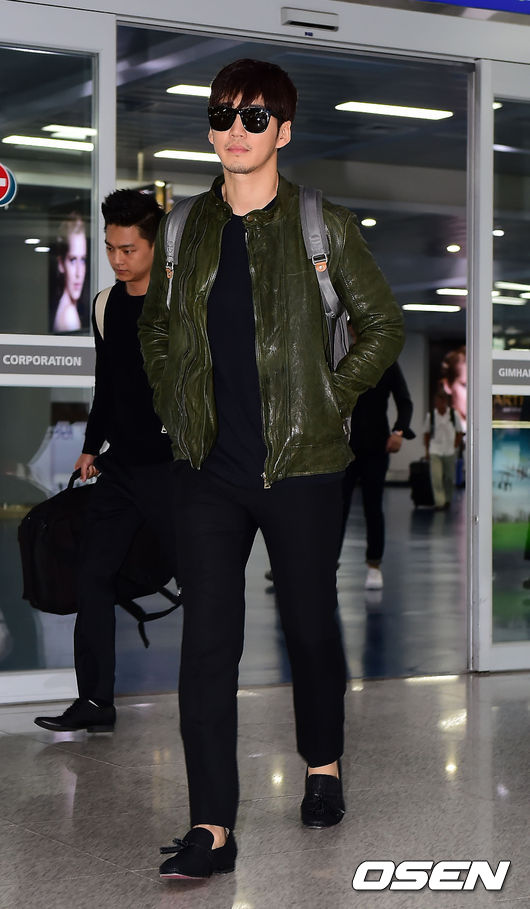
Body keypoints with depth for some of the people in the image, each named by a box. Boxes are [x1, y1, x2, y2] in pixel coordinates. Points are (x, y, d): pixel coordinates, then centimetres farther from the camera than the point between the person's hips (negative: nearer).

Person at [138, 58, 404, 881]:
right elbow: (154, 327, 21)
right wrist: (176, 408, 9)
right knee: (207, 641, -4)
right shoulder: (185, 230, 7)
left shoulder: (323, 226, -1)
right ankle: (212, 829, -2)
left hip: (300, 465, -2)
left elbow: (383, 326, 6)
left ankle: (323, 766, 37)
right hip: (208, 469, 2)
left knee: (311, 625, 12)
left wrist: (332, 400, -2)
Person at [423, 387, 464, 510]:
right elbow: (426, 433, 7)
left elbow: (459, 433, 6)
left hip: (450, 451, 1)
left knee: (449, 477, 9)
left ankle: (448, 500, 27)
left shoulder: (454, 414, -2)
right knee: (436, 477, -13)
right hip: (435, 450, -1)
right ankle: (439, 501, -11)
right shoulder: (430, 415, -2)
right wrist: (427, 450, 4)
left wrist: (455, 447, 0)